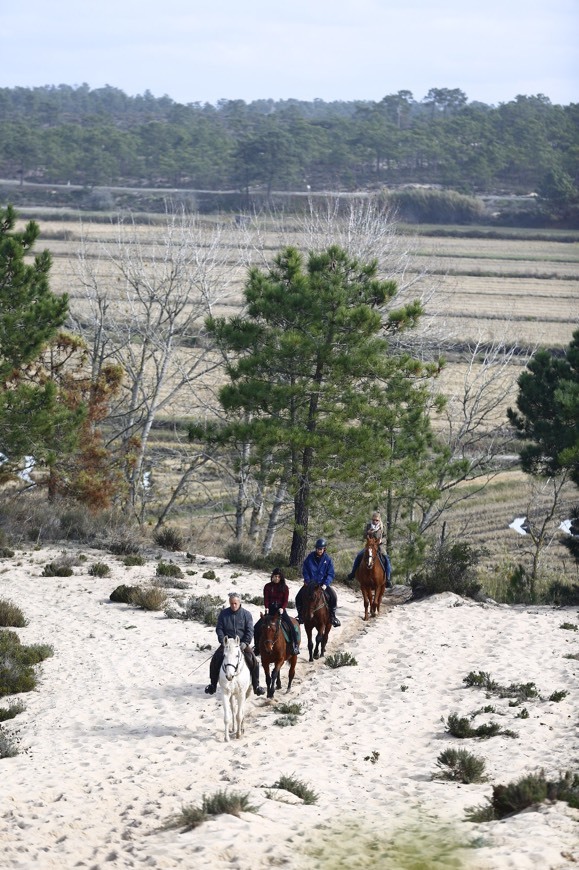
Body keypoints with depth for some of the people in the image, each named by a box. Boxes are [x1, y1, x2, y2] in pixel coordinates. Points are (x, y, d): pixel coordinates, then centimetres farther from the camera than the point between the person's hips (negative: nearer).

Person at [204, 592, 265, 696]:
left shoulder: (246, 614, -1)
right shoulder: (224, 613, 2)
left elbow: (250, 631, -5)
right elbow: (219, 628, 2)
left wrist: (245, 643, -19)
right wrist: (222, 640, -14)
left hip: (242, 643, -1)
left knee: (254, 662, -19)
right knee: (215, 660, -14)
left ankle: (256, 686, -4)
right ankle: (213, 685, 2)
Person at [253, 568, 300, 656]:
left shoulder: (284, 587, 2)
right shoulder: (267, 586, 4)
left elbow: (285, 600, -2)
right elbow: (266, 599, 0)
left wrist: (282, 608, -20)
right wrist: (267, 608, -18)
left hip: (281, 610, -1)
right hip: (270, 610, 1)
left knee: (292, 627, -23)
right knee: (257, 627, -12)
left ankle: (295, 646, -12)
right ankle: (257, 646, 3)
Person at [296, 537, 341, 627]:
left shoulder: (327, 559, -5)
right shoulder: (310, 558, -5)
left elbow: (330, 574, -5)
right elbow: (304, 571, 0)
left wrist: (325, 584, -18)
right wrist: (308, 581, -13)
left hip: (323, 583, 0)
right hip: (310, 582, 0)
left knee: (333, 597, -19)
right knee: (298, 597, -15)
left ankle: (332, 616, -1)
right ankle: (300, 616, 5)